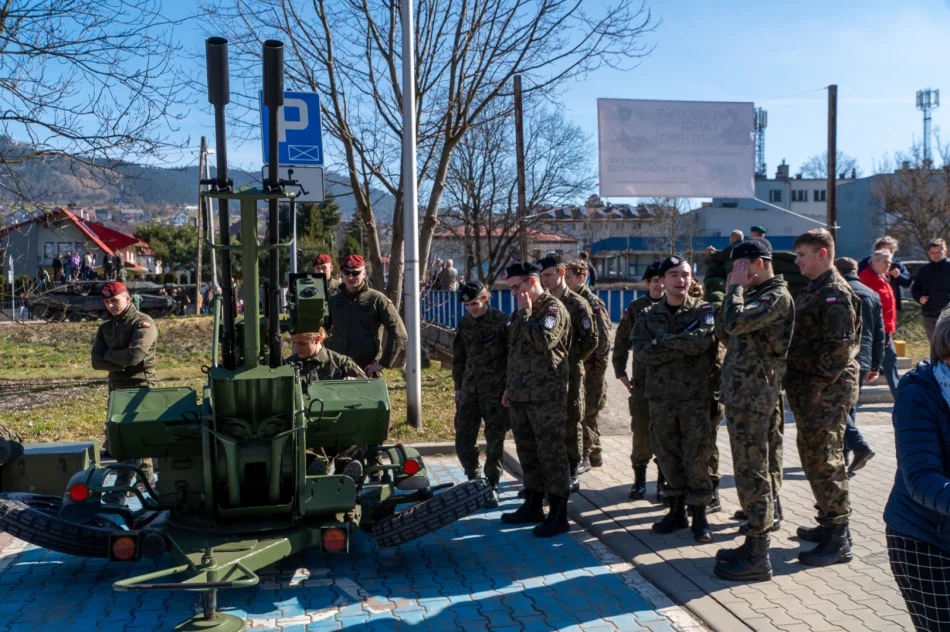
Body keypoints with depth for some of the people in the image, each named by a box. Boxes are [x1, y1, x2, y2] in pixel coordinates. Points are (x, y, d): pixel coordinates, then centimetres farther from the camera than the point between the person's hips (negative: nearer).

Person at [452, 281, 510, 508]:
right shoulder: (465, 323, 7)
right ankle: (474, 479, 20)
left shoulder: (502, 321, -8)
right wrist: (458, 387, 15)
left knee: (494, 440, 2)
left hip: (495, 391, -4)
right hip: (469, 389, 5)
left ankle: (491, 486, 14)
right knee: (463, 440, 3)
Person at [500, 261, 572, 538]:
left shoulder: (553, 308, -10)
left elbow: (544, 341, -27)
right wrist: (509, 387, 22)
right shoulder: (521, 311, 16)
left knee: (551, 452, -5)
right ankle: (533, 506, 28)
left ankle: (558, 514, 3)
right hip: (521, 395, 9)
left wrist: (526, 313, -16)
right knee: (528, 452, 15)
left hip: (547, 397, -9)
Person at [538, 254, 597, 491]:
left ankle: (572, 475, 11)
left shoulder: (577, 305, -7)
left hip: (569, 373, -5)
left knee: (570, 423, 2)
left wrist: (571, 357, -10)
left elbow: (591, 340, -10)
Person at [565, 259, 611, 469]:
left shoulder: (593, 303, -12)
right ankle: (594, 455, 25)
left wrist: (598, 371, -16)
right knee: (587, 416, 14)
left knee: (582, 415, -6)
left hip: (589, 372, -8)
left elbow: (604, 339, -15)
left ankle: (583, 456, 5)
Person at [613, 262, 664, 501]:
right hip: (642, 381, 1)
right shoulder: (636, 307, 3)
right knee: (641, 434, 6)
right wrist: (620, 372, 2)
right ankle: (639, 481, 18)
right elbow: (621, 341, 7)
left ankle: (663, 483, 18)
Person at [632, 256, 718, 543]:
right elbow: (640, 352, -8)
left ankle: (699, 515, 11)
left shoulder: (704, 310, 1)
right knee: (668, 457, 10)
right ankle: (677, 511, 23)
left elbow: (703, 340, -19)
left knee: (696, 458, -1)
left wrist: (663, 341, -13)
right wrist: (683, 347, -14)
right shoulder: (649, 316, 7)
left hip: (695, 396, -3)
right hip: (661, 397, 3)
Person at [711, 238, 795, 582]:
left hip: (753, 398, -10)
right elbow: (724, 333, 20)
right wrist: (733, 291, 11)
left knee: (753, 474, -6)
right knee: (757, 473, 15)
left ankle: (757, 557, -1)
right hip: (741, 395, 10)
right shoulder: (756, 296, 18)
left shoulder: (777, 297, -13)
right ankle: (754, 543, 25)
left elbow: (735, 322, -28)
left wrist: (736, 288, -13)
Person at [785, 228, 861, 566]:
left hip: (827, 392, -10)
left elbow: (840, 348, -22)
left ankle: (838, 541, 2)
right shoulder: (813, 291, 16)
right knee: (813, 457, 17)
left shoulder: (835, 293, -15)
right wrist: (800, 387, 14)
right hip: (809, 390, 10)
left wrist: (815, 387, -21)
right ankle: (829, 523, 31)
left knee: (824, 462, -6)